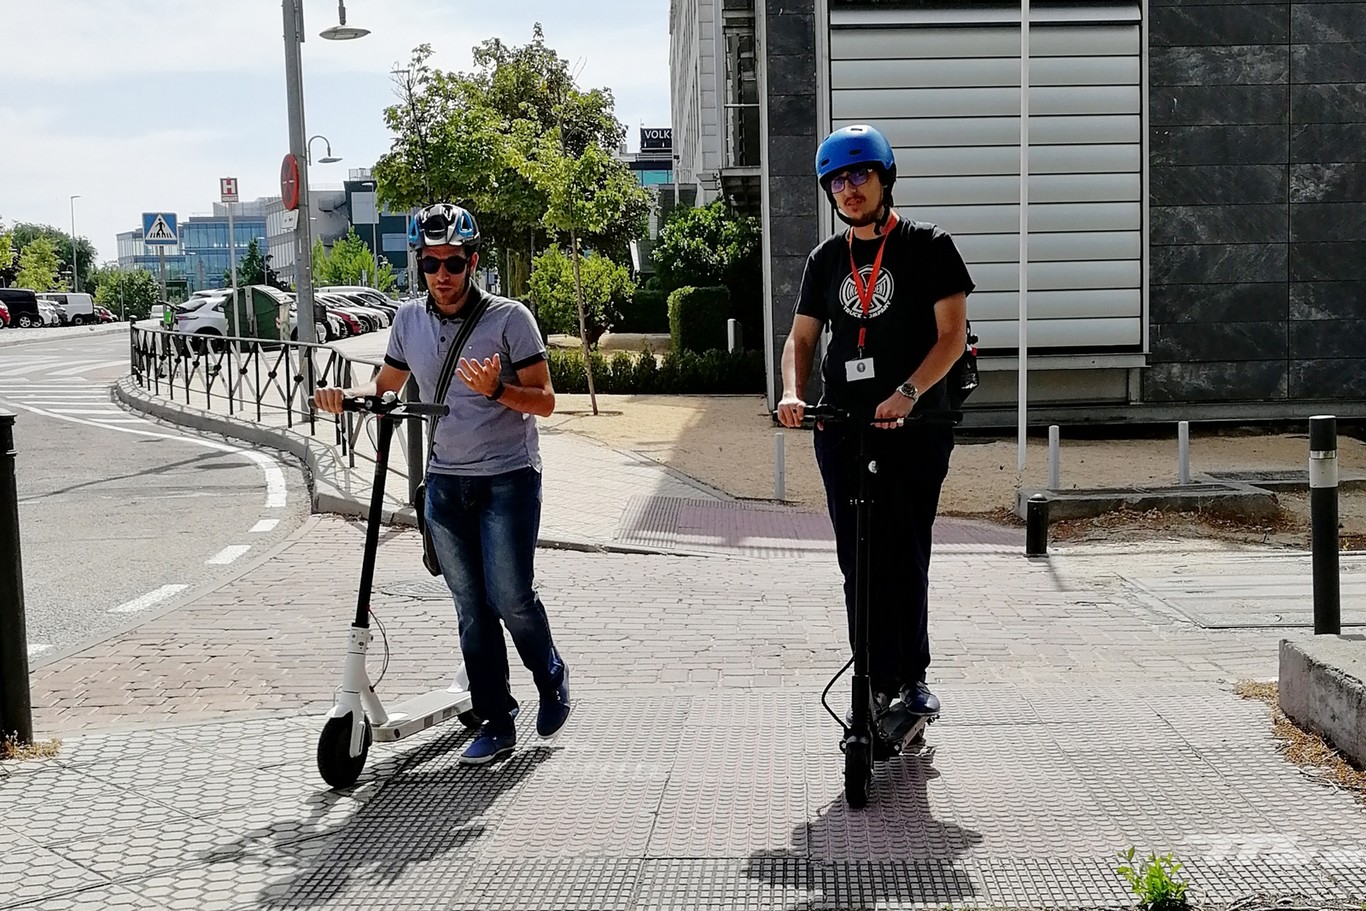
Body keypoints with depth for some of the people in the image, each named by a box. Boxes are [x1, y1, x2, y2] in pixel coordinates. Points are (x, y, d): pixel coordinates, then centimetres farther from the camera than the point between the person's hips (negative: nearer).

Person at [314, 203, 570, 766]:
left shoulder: (509, 318, -8)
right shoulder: (409, 320, 5)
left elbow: (544, 401, -8)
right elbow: (387, 382, 20)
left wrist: (497, 389, -27)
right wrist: (347, 397, -1)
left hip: (507, 479, -4)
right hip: (445, 483, 4)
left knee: (510, 597, -10)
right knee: (471, 609, 5)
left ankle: (551, 679, 19)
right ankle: (496, 724, 14)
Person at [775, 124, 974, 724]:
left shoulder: (927, 247, -1)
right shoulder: (826, 259, 12)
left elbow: (952, 334, -8)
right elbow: (801, 338, 13)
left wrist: (907, 392, -22)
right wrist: (792, 393, -7)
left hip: (915, 428, -3)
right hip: (842, 428, 3)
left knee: (907, 558, 3)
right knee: (860, 562, 2)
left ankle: (912, 676, 18)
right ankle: (879, 682, 7)